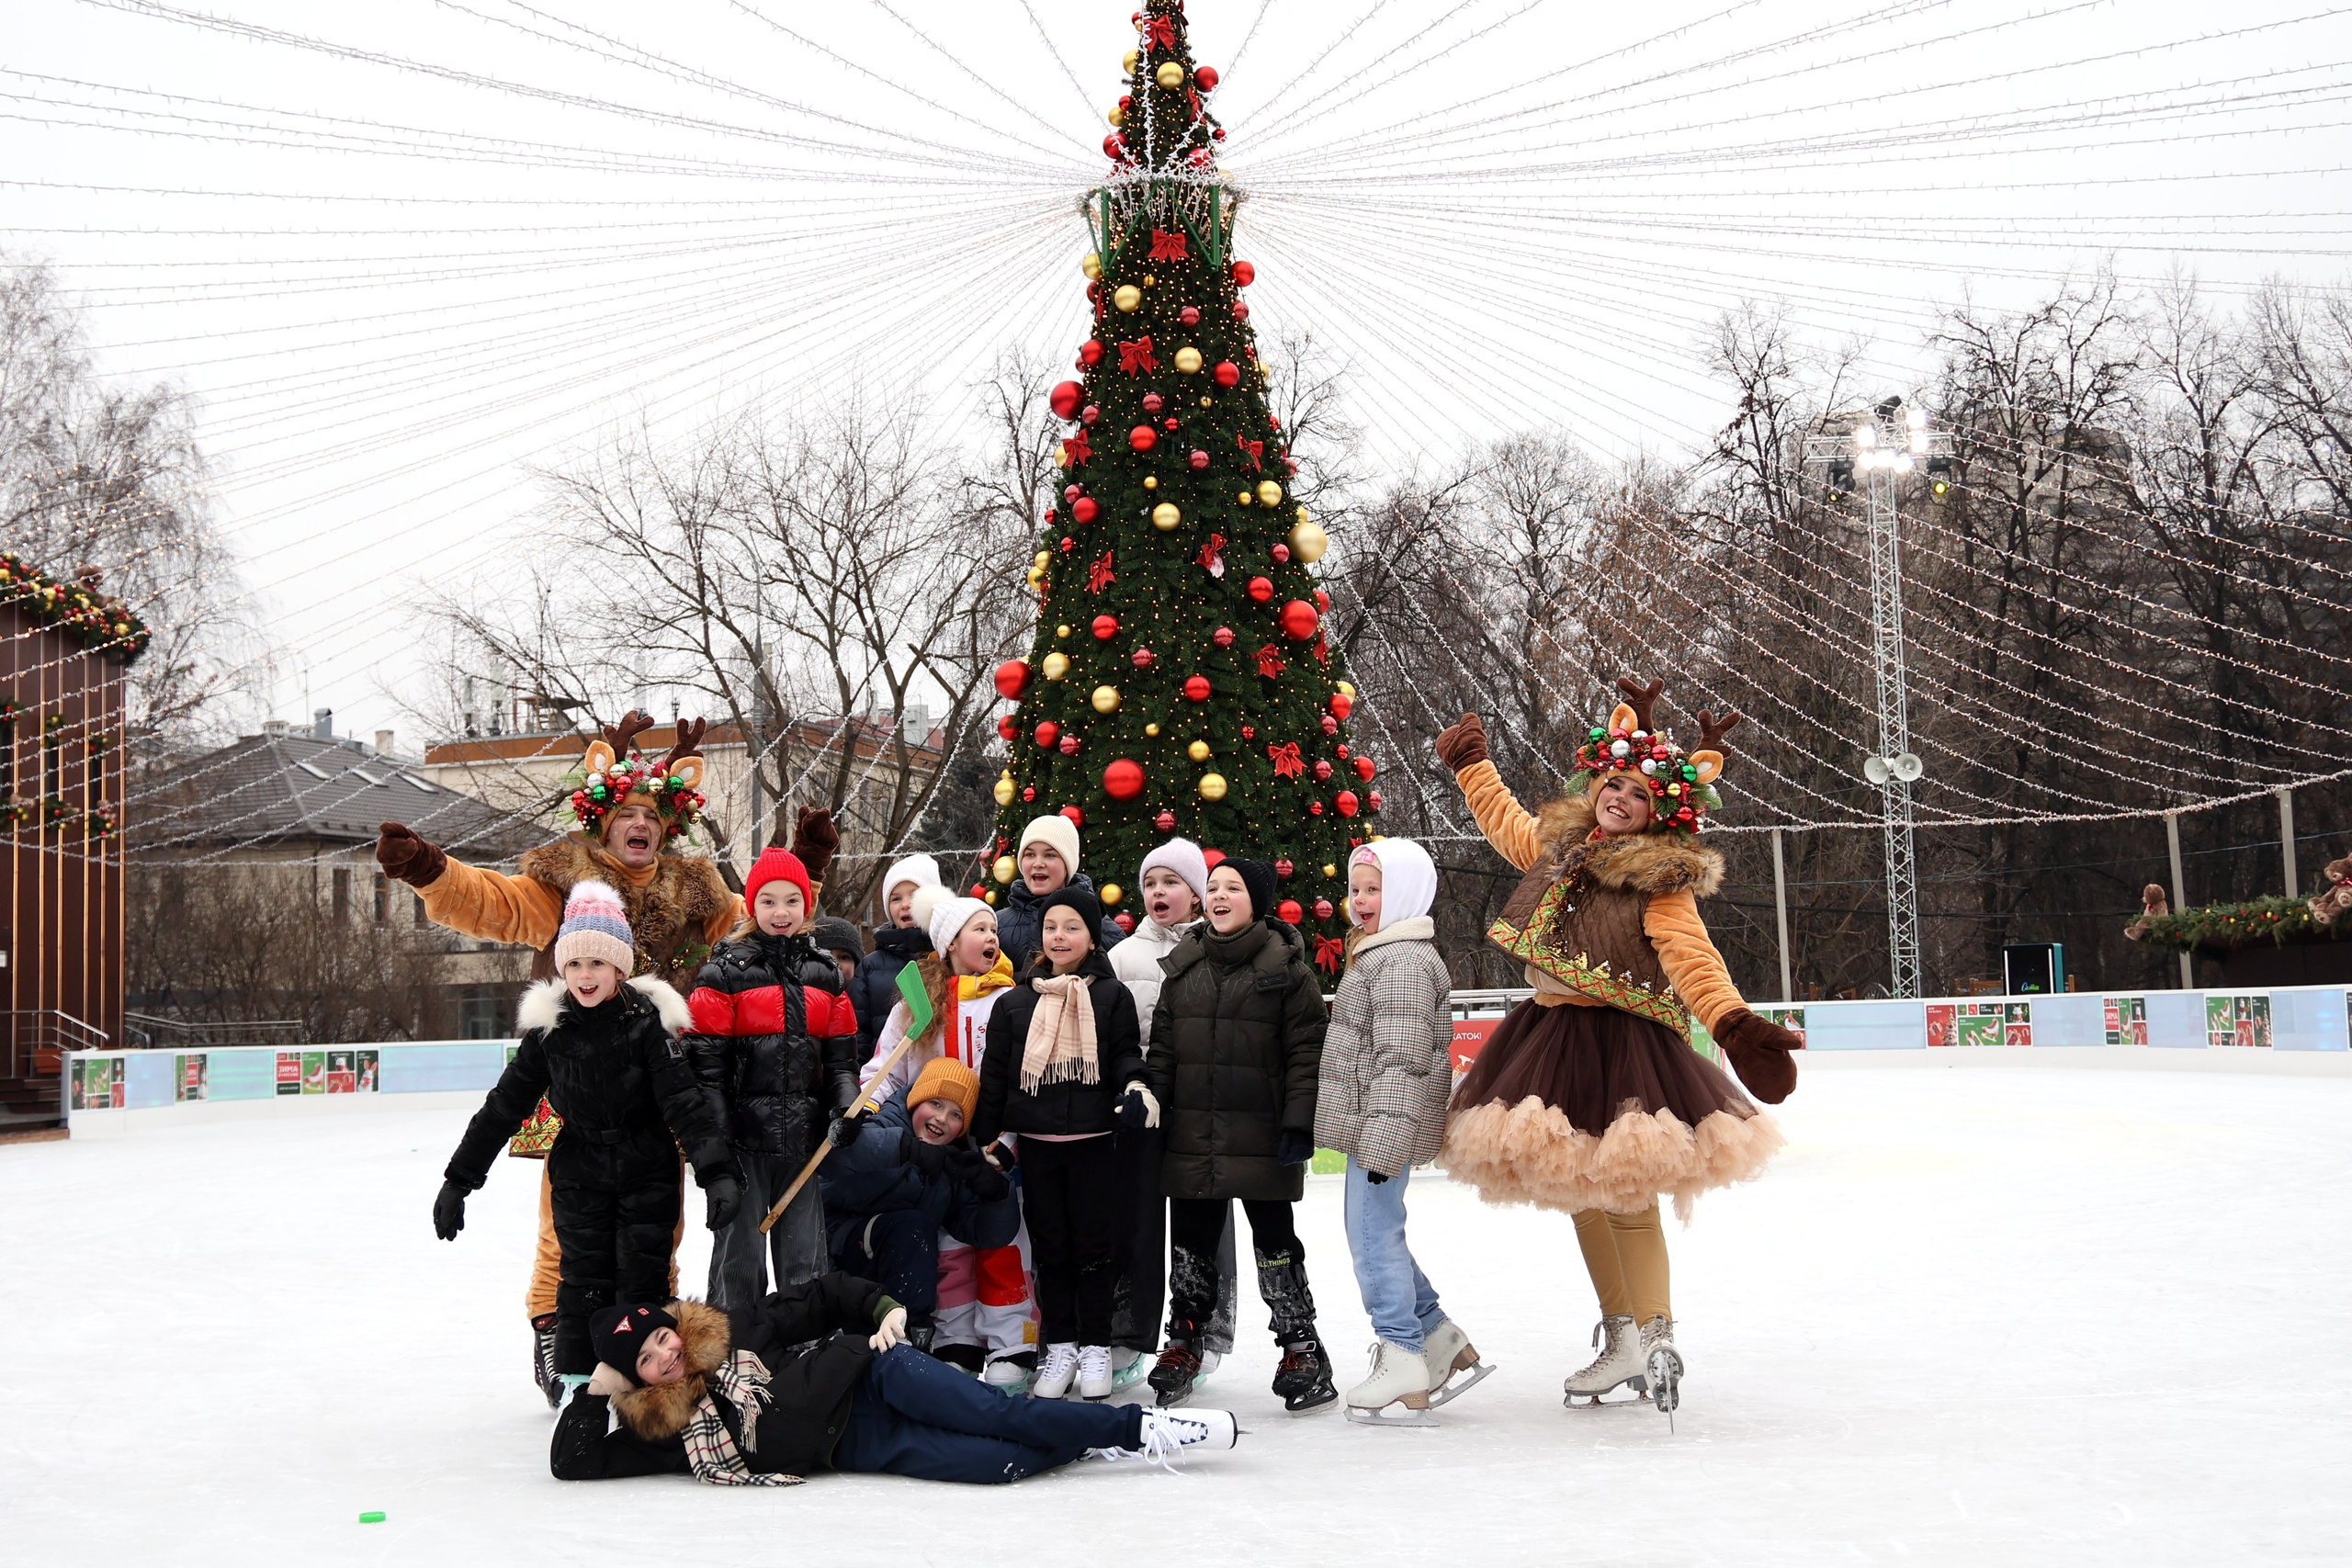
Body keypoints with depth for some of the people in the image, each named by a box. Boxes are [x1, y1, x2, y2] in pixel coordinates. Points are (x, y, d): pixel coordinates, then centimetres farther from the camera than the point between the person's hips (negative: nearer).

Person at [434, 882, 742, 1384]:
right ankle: (576, 1379, 14)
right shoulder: (550, 1026, -5)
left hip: (647, 1173, -2)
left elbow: (685, 1100, -17)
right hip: (580, 1174, 2)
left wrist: (719, 1173, -28)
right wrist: (459, 1179, 4)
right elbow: (505, 1104, 2)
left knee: (643, 1277, 0)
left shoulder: (648, 1019, -13)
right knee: (584, 1279, 2)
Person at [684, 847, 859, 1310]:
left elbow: (841, 1057, 14)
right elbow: (706, 1066, -6)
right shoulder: (724, 973, -3)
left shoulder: (825, 975, 11)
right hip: (744, 1140, -4)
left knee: (808, 1263, 9)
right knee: (739, 1260, 1)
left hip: (805, 1141, 4)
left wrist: (847, 1106, -6)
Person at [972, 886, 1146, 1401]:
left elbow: (1127, 1053, 4)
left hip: (1094, 1140, -2)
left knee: (1095, 1243, 1)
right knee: (1050, 1245, 6)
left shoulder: (1112, 996, 5)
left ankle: (1095, 1348, 11)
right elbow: (995, 1073, 10)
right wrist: (984, 1136, 7)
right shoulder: (1015, 1002, 9)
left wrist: (1134, 1087, -18)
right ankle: (1059, 1347, 14)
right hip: (1036, 1142, 2)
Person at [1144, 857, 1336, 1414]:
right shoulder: (1183, 967, 10)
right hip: (1191, 1138, 4)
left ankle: (1302, 1351, 12)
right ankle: (1183, 1346, 26)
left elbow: (1306, 1051, -7)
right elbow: (1162, 1049, 13)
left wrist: (1299, 1123, -13)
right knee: (1190, 1243, 12)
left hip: (1261, 1139, -4)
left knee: (1275, 1244, 2)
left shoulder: (1285, 967, -5)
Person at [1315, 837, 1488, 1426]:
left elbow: (1402, 1059, -22)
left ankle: (1404, 1370, 0)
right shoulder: (1377, 955, 19)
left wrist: (1383, 1141, -25)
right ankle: (1444, 1344, 24)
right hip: (1366, 1126, 11)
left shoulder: (1403, 962, -15)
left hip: (1385, 1126, -11)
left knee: (1375, 1234, -6)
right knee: (1371, 1230, 16)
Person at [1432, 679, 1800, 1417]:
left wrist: (1734, 1022, -41)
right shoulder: (1559, 846, 8)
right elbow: (1504, 820, 29)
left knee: (1626, 1196, -8)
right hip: (1552, 1039, 7)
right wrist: (1472, 766, 36)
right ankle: (1620, 1342, 20)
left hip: (1622, 1046, -7)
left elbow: (1692, 959, -25)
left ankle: (1656, 1337, 2)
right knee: (1580, 1195, 11)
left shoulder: (1662, 882, -11)